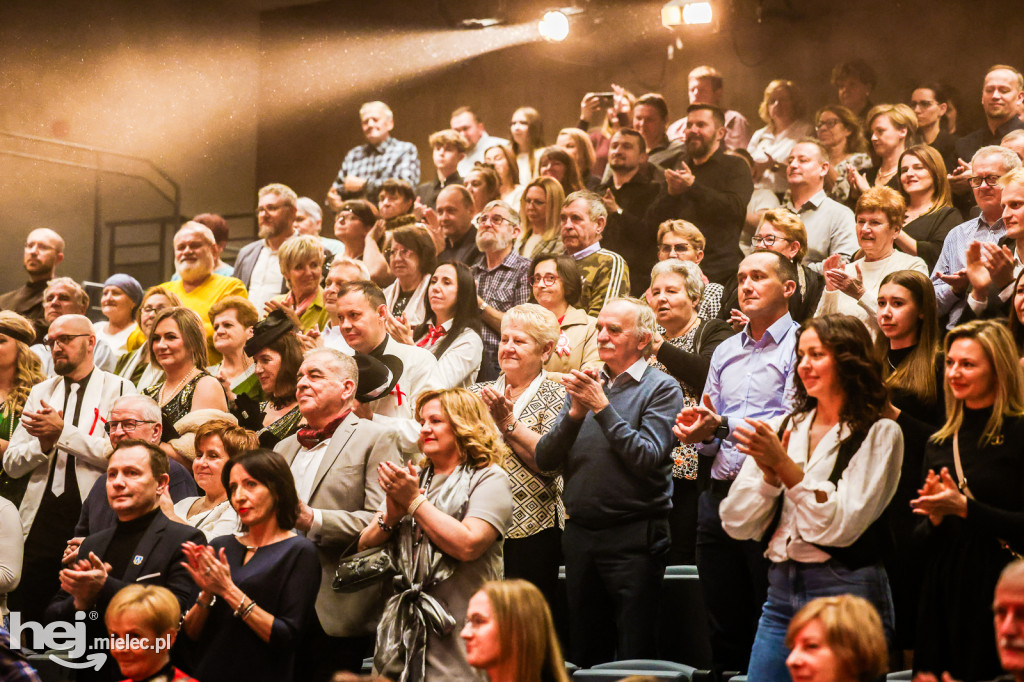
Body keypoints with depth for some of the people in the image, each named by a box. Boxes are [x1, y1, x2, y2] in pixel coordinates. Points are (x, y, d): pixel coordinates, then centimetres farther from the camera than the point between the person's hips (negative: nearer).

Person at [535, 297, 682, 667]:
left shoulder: (660, 388, -4)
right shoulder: (586, 384, 12)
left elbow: (648, 458, -18)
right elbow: (544, 459, 5)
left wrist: (601, 407, -16)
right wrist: (575, 413, -11)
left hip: (633, 537, -5)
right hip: (580, 534, 6)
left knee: (635, 655, 0)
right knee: (586, 654, 14)